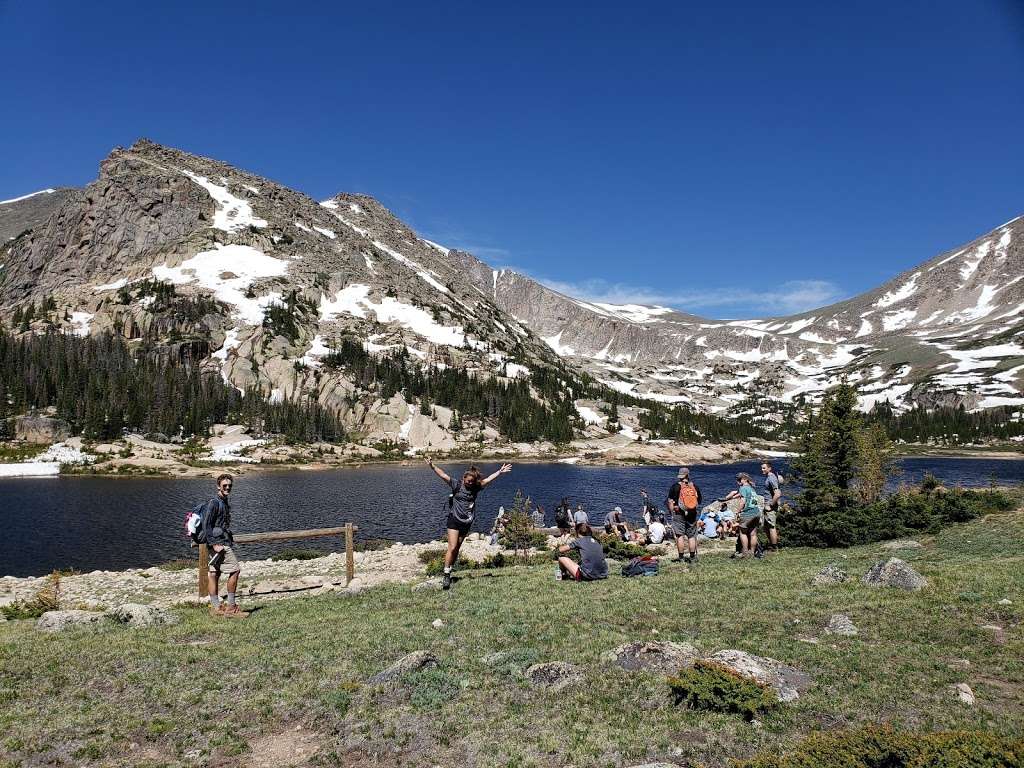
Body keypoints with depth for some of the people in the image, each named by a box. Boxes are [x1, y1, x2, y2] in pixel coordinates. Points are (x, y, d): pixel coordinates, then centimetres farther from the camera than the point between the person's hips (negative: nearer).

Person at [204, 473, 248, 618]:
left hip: (224, 542, 9)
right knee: (235, 570, -8)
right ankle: (231, 607, -3)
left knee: (213, 573, 9)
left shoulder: (225, 502, 16)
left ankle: (215, 607, 12)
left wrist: (230, 538, 22)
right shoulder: (214, 503, -13)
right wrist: (214, 544, -21)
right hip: (219, 543, -9)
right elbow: (206, 525, -17)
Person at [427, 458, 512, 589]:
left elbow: (488, 480, 3)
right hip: (454, 520, -4)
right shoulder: (457, 485, -5)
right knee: (452, 548, -9)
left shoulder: (476, 488, 5)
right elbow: (443, 475, -12)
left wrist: (500, 472, -4)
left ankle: (449, 571, 21)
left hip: (466, 523, 4)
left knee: (457, 549, 11)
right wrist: (432, 466, -23)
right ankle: (446, 575, -2)